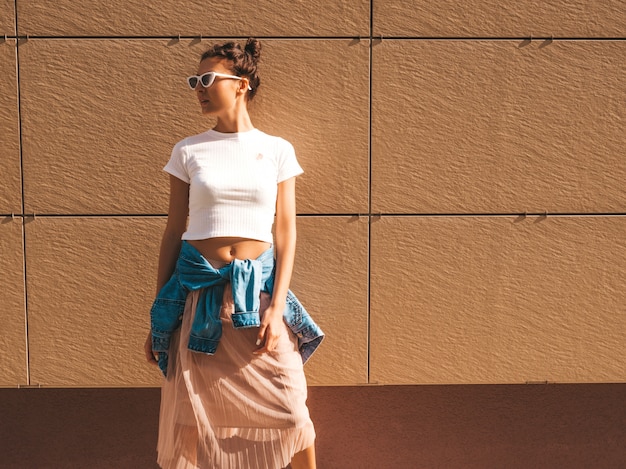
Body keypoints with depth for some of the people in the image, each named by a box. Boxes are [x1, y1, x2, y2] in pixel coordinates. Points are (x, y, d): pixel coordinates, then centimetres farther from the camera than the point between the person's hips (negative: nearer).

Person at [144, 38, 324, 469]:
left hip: (258, 288, -1)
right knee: (189, 417, 5)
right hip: (198, 290, 1)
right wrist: (159, 317, 5)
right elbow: (173, 232, 6)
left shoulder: (277, 150, 3)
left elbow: (286, 232, 1)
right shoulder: (188, 151, 4)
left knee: (291, 412, 0)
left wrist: (277, 308, -10)